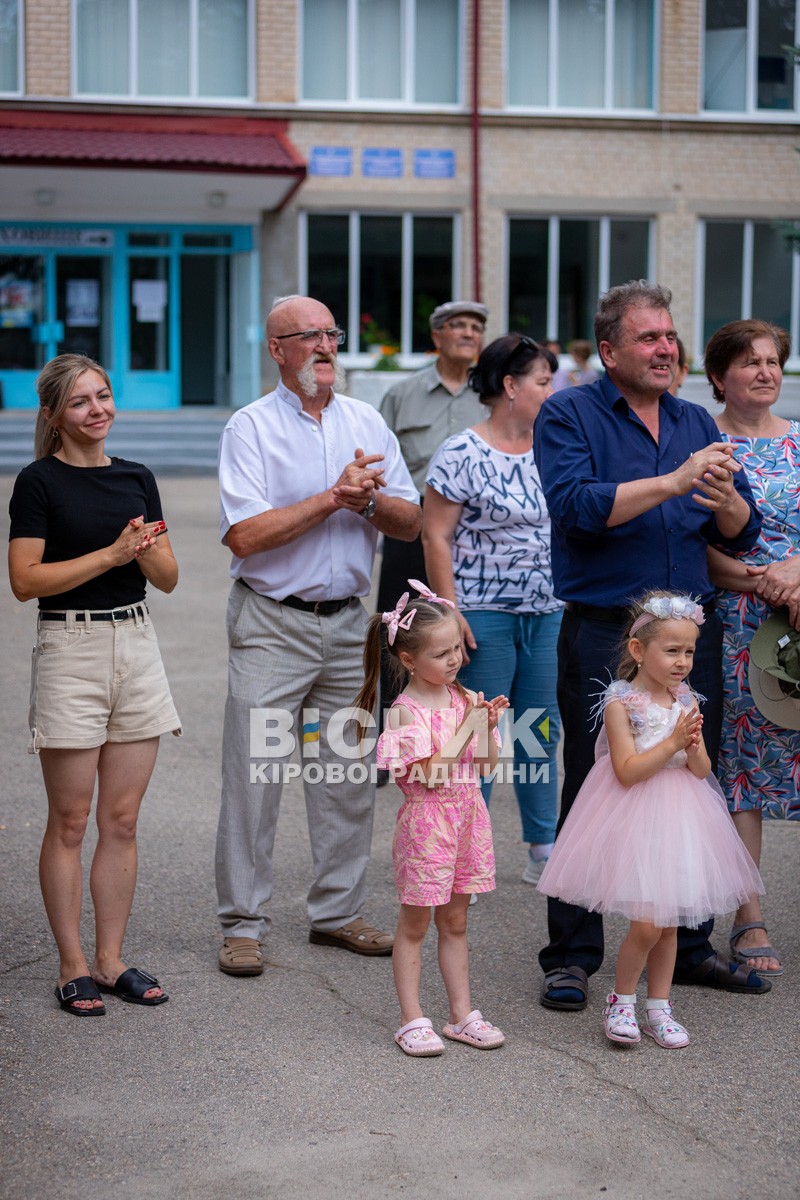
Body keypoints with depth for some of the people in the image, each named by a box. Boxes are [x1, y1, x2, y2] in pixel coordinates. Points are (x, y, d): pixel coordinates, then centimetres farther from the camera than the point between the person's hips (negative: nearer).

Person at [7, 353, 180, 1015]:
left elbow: (168, 578, 11)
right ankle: (73, 966, 10)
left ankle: (111, 960, 16)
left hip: (136, 645, 5)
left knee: (122, 819, 7)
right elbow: (26, 580, -12)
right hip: (70, 648, -5)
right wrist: (110, 553, -16)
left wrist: (147, 550, -10)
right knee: (70, 822, 1)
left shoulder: (136, 478, 10)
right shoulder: (39, 482, -4)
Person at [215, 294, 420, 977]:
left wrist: (370, 499, -13)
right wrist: (334, 497, -16)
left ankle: (337, 912, 20)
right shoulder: (251, 427, -4)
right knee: (255, 773, -4)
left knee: (349, 773, 8)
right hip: (272, 623, -4)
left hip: (348, 620, 5)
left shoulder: (367, 423, 10)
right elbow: (245, 535, -16)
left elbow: (411, 523, 7)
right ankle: (243, 923, 5)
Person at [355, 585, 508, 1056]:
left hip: (467, 818, 6)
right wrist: (468, 726, -21)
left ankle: (462, 1014, 22)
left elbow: (487, 763, 8)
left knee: (455, 922, 15)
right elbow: (431, 772, -21)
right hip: (427, 823, -6)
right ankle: (412, 1020, 13)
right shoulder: (406, 711, -15)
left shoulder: (464, 698, 4)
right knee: (415, 925, 6)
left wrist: (490, 725, -8)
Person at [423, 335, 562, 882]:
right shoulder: (463, 454, -9)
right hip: (484, 615, -6)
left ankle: (544, 852, 22)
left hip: (547, 614, 6)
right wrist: (450, 614, -16)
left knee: (542, 731, 12)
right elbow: (435, 536, -10)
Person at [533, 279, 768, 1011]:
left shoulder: (697, 423, 15)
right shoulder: (569, 416, -1)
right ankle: (572, 956, 9)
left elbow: (743, 534, 11)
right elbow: (575, 506, -18)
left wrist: (725, 499, -11)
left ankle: (685, 947, 23)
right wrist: (674, 481, -21)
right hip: (604, 632, -5)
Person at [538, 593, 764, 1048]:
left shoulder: (686, 700, 3)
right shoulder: (621, 703, -13)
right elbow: (627, 772, -19)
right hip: (636, 823, -6)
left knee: (669, 921, 12)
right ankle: (621, 1001, 13)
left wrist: (693, 748, -17)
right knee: (647, 923, -9)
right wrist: (672, 742, -23)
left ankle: (659, 1008, 25)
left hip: (680, 819, 6)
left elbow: (702, 770, 4)